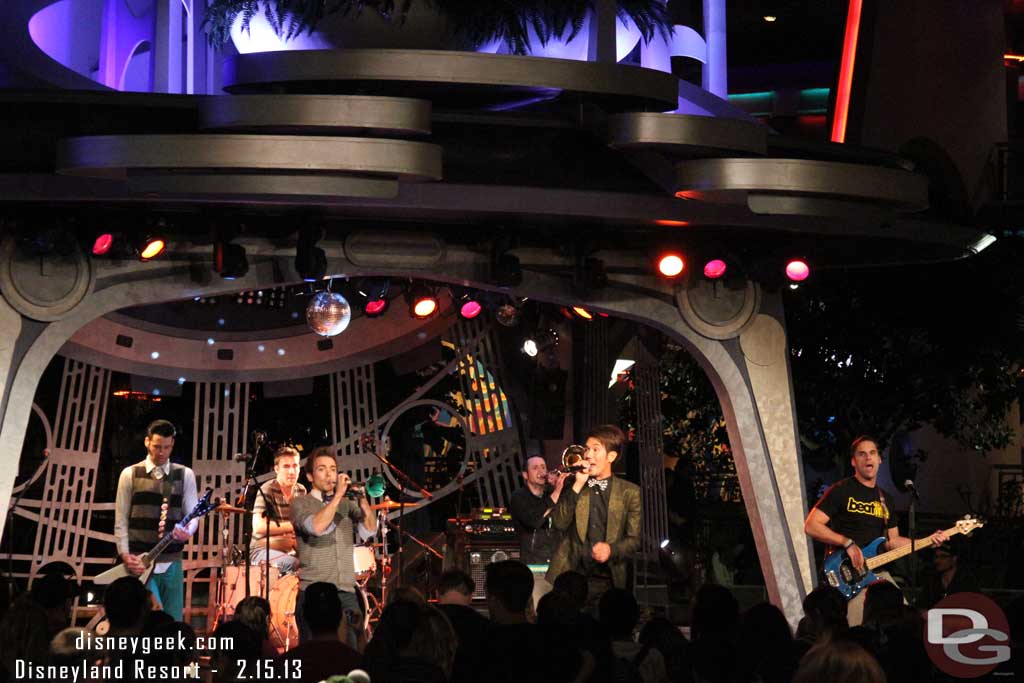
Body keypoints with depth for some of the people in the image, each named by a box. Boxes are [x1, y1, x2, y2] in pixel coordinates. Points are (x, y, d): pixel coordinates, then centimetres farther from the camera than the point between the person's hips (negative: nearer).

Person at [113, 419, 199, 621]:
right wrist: (126, 556, -8)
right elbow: (121, 521, 3)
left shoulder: (185, 475, 8)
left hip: (171, 561, 3)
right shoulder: (130, 474, 4)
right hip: (140, 563, -2)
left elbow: (193, 514, 4)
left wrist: (187, 532, -19)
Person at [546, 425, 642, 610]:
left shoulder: (630, 492, 5)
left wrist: (612, 549, -15)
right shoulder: (572, 486, 10)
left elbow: (635, 538, 4)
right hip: (570, 574, 1)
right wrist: (577, 486, -8)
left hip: (606, 579, 0)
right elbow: (559, 523, -2)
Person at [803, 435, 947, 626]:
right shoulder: (841, 491, -3)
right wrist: (848, 543, -18)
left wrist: (927, 541, 8)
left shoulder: (886, 499, 18)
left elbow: (892, 541, 21)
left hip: (877, 572, 7)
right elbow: (811, 526, -10)